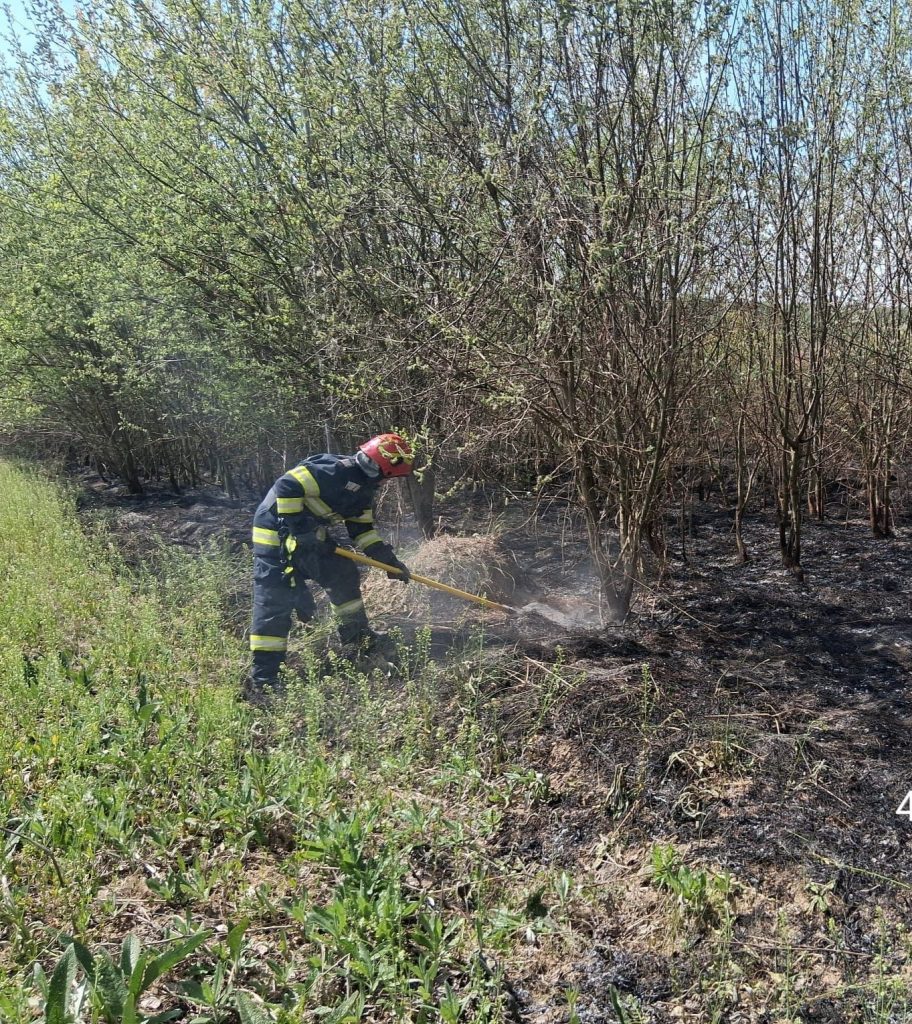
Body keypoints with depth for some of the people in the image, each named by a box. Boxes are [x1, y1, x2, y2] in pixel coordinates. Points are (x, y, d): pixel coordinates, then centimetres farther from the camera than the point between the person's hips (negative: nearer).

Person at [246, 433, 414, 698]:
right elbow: (288, 485, -30)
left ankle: (358, 639, 31)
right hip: (277, 534, -10)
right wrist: (296, 529, -26)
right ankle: (261, 681, -5)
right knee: (274, 604, -10)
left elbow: (361, 530, 16)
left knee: (343, 575, 14)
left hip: (309, 534, 10)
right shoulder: (339, 470, -24)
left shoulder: (363, 487, 8)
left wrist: (389, 560, 11)